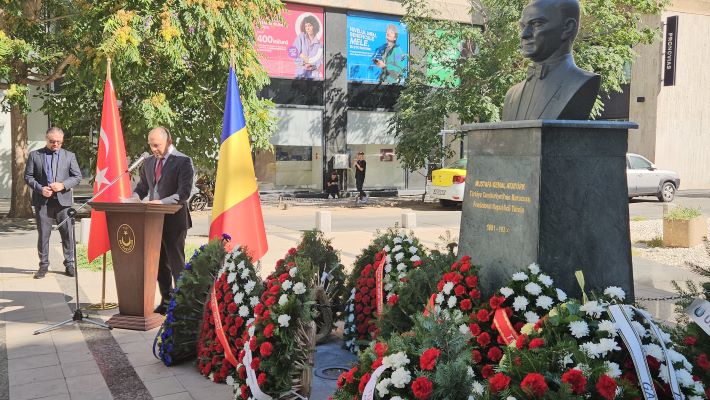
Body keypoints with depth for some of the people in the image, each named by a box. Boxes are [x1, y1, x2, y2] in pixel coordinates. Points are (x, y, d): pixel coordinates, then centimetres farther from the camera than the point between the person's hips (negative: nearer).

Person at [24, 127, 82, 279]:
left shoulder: (69, 156, 10)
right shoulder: (35, 155, 8)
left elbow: (77, 176, 6)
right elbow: (28, 176, 6)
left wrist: (63, 185, -10)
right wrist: (40, 188, -10)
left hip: (63, 200, 0)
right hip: (42, 202, 0)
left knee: (68, 233, 0)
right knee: (43, 234, 4)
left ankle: (69, 264, 9)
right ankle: (43, 265, 12)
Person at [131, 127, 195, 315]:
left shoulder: (183, 161, -9)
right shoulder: (149, 162, 13)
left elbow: (183, 193, -18)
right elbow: (142, 187, 21)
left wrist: (162, 202, -29)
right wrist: (134, 198, -1)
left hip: (174, 220, -7)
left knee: (177, 264, -1)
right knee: (160, 264, 14)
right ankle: (166, 301, 25)